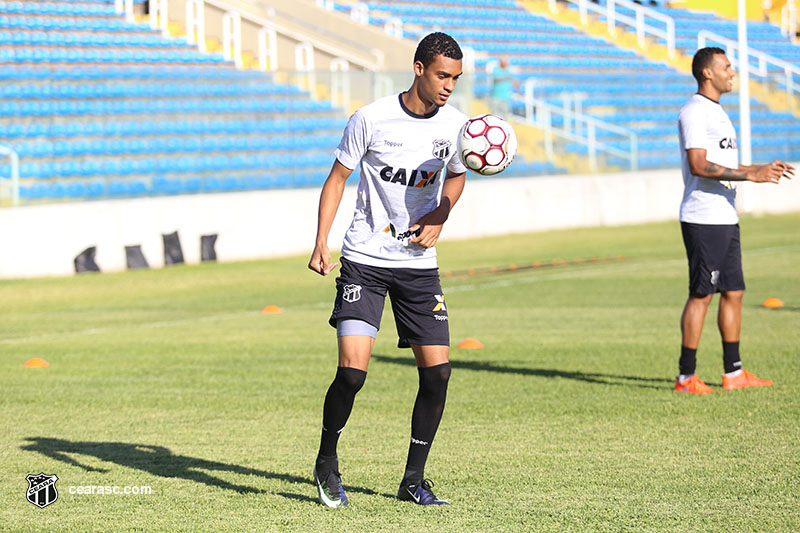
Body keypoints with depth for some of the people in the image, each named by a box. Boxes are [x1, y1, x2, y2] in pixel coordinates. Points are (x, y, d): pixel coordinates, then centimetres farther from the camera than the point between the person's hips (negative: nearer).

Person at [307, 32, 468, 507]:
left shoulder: (455, 124, -1)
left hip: (420, 263, 4)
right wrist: (321, 244, -10)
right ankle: (327, 463, 11)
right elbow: (338, 178, -2)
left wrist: (439, 218, -1)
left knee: (438, 371, -4)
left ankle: (414, 480, 12)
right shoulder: (372, 119, -12)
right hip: (365, 259, -4)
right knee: (353, 370, -15)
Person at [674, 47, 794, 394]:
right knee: (701, 295, -7)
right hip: (703, 219, -10)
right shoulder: (693, 112, -12)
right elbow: (699, 166, -21)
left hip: (726, 219, 10)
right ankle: (686, 377, -3)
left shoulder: (717, 112, 20)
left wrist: (764, 169, 16)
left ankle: (733, 373, 15)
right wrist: (750, 175, -22)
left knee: (733, 293, 10)